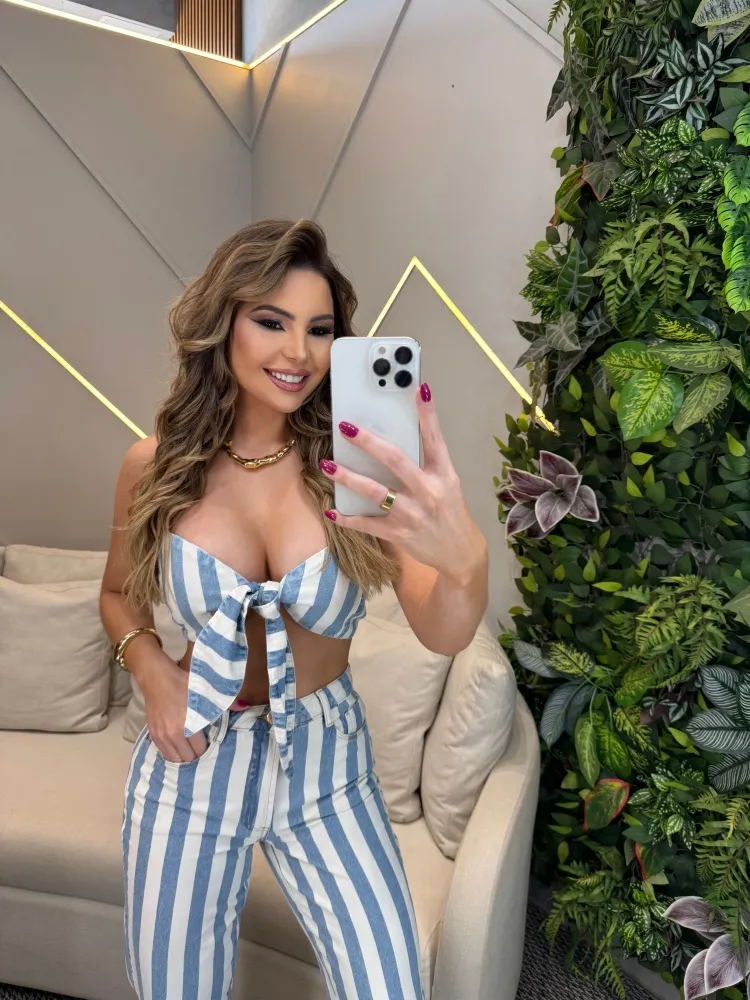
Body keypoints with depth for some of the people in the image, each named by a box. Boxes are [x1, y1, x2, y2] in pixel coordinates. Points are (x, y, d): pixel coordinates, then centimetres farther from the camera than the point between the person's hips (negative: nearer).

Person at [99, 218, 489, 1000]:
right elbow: (119, 593, 10)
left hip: (324, 767, -1)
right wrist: (150, 671, -10)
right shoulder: (155, 466, -9)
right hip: (192, 765, 2)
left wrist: (463, 558, -48)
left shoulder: (354, 463, -15)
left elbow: (443, 636, -26)